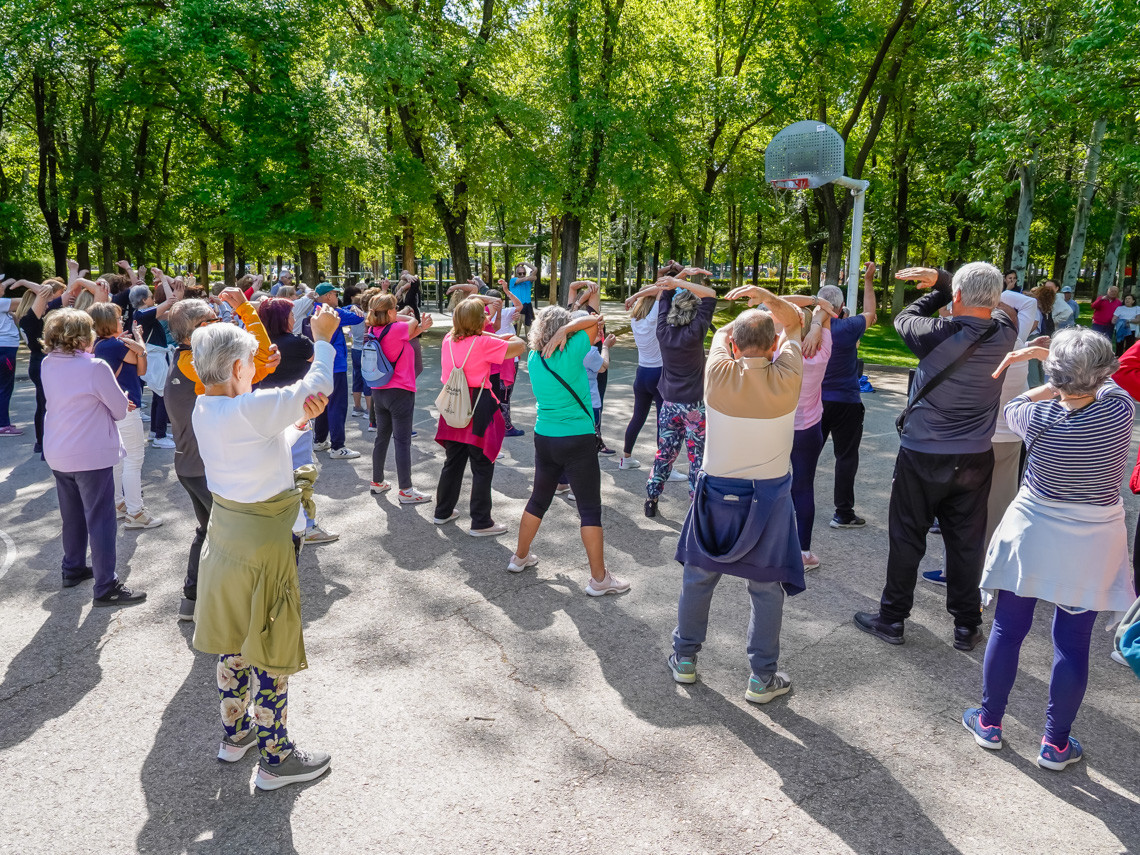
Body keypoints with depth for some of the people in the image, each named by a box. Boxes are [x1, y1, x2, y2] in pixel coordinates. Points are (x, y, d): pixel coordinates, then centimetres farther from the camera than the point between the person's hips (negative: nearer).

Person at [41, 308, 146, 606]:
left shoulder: (47, 365, 2)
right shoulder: (95, 367, -19)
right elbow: (121, 409, -11)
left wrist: (107, 402, 8)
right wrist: (118, 402, 9)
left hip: (58, 455, 8)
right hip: (91, 455, -7)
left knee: (72, 515, 22)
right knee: (100, 520, -1)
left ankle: (73, 568, 36)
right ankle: (106, 588, 3)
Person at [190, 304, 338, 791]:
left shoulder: (203, 409, -1)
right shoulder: (251, 409, -26)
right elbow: (314, 387, -15)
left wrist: (299, 421, -8)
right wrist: (323, 339, -2)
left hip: (225, 532, 8)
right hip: (263, 541, -8)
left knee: (233, 640, 22)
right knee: (271, 651, 5)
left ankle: (235, 733, 40)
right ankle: (275, 759, 19)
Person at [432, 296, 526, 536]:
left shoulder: (448, 340, 5)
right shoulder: (483, 343, -15)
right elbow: (520, 346, -12)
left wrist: (499, 337, 20)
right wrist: (512, 337, 9)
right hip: (478, 410, -7)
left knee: (453, 462, 21)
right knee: (482, 468, 3)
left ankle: (443, 511, 32)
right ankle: (480, 523, 7)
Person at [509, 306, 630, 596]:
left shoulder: (534, 358, 1)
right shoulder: (571, 353, -14)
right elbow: (594, 319, -8)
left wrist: (557, 333, 2)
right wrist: (565, 330, -14)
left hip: (544, 439, 6)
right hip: (578, 441, -6)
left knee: (538, 500, 22)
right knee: (590, 509, 2)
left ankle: (520, 557, 36)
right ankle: (599, 579, 8)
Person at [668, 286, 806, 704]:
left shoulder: (719, 374, -13)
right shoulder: (786, 379, -15)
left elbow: (721, 333, 10)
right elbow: (795, 323, 2)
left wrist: (745, 322, 20)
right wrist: (766, 298, -9)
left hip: (717, 494, 1)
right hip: (768, 498, -1)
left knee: (698, 576, 16)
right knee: (767, 588, 11)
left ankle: (684, 658, 30)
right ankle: (762, 677, 19)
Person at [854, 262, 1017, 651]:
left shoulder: (939, 334, -21)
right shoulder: (1004, 334, -8)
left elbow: (904, 318, 0)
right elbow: (999, 307, 14)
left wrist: (939, 288, 7)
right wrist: (940, 278, 8)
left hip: (922, 457, -3)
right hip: (975, 459, 4)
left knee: (907, 539, 9)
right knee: (967, 544, 14)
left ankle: (892, 619, 21)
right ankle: (967, 626, 25)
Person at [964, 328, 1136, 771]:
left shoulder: (1041, 419, -17)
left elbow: (1013, 406, 7)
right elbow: (1102, 381, 9)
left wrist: (1057, 386, 4)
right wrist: (1041, 352, 8)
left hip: (1033, 535, -1)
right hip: (1093, 545, 1)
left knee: (1008, 630, 12)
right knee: (1072, 644, 10)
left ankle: (989, 722, 26)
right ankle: (1055, 744, 20)